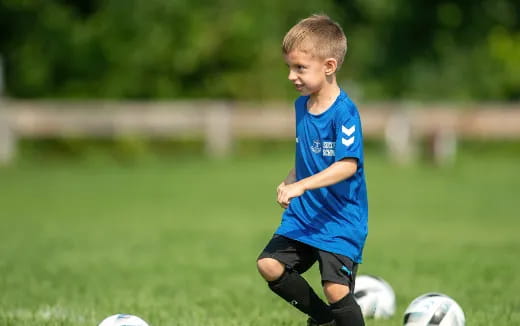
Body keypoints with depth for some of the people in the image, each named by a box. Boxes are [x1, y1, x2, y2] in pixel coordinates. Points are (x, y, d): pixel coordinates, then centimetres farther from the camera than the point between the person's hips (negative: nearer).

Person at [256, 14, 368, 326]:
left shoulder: (345, 112, -18)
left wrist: (301, 185, -34)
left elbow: (347, 165, -28)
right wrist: (290, 181, 6)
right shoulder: (301, 105, 7)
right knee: (269, 265, -5)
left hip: (341, 220, -7)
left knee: (336, 288, -16)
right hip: (303, 214, 7)